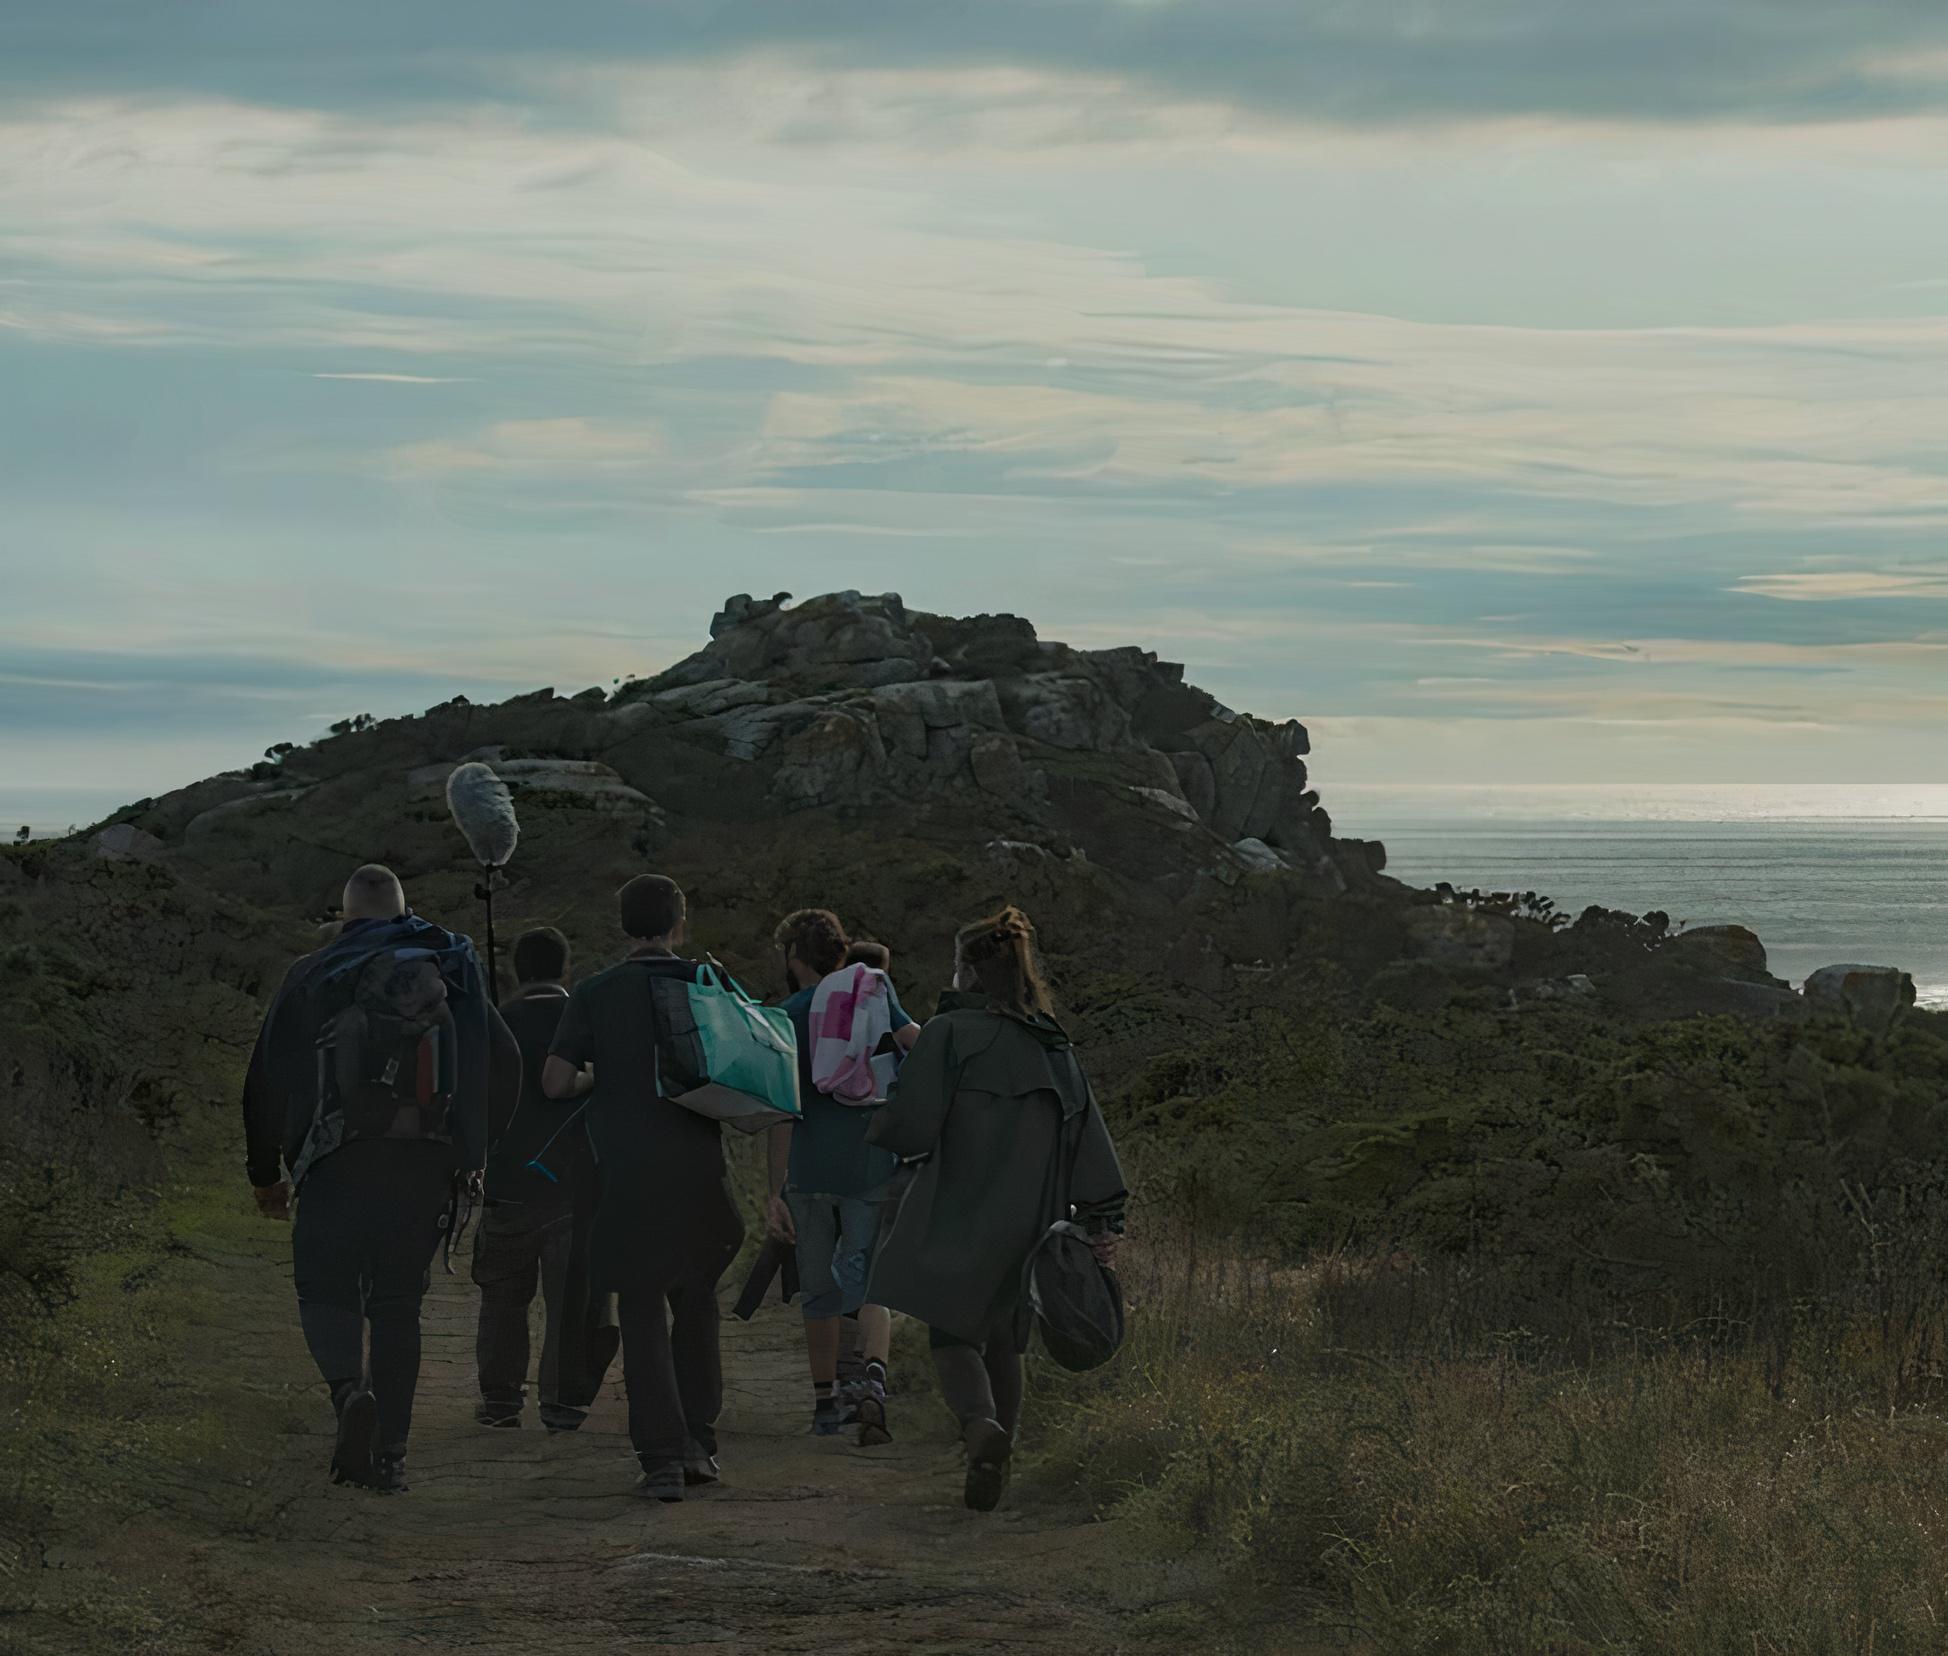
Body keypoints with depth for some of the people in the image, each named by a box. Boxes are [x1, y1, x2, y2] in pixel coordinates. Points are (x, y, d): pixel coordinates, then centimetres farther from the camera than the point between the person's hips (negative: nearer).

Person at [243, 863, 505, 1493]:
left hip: (340, 1160, -2)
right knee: (397, 1304, 10)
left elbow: (266, 1081, 6)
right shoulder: (449, 972, 12)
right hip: (426, 1167, 2)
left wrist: (265, 1174, 16)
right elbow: (503, 1061, 7)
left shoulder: (311, 975, 6)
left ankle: (350, 1390, -25)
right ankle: (391, 1454, 5)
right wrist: (473, 1147, 17)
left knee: (325, 1289, 5)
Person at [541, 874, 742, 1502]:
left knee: (643, 1317, 2)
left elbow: (555, 1082, -4)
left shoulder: (595, 993, -2)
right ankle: (697, 1443, 14)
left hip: (627, 1174, -1)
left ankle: (661, 1458, -4)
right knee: (696, 1306, 16)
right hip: (698, 1170, 2)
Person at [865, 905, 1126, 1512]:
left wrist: (880, 1128, 9)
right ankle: (995, 1461, 16)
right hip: (1031, 1222, 5)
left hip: (962, 1216, -5)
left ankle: (980, 1422, -27)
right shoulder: (1056, 1047, 10)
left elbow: (911, 1127, -13)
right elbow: (1090, 1140, 6)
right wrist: (1102, 1222, 5)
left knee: (952, 1333, 0)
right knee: (1003, 1339, 17)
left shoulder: (949, 1034, -8)